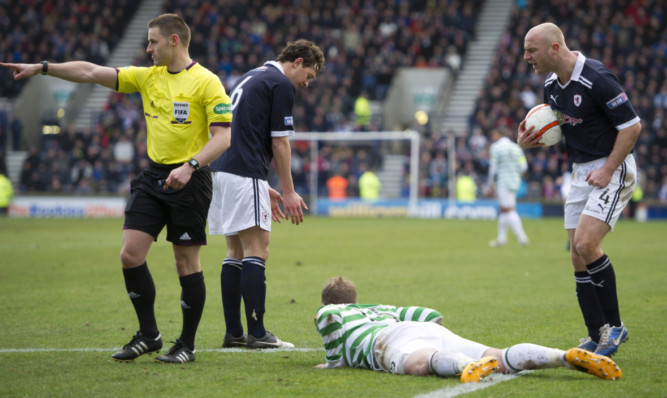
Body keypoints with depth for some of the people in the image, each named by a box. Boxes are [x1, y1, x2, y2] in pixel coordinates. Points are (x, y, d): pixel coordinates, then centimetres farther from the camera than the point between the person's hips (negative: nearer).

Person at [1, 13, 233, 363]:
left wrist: (190, 166, -27)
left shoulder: (206, 83, -9)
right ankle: (148, 335, 11)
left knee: (187, 262, 0)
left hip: (188, 180, -6)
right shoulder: (148, 77, 10)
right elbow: (91, 72, 9)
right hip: (153, 176, 6)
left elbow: (223, 136, -14)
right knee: (130, 253, -3)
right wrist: (41, 68, 6)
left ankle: (187, 344, 12)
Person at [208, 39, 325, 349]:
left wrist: (263, 188, 27)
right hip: (244, 175, -10)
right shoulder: (281, 84, -5)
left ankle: (233, 333, 11)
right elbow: (279, 143, -8)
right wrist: (289, 192, -2)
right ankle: (257, 334, -9)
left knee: (236, 252, 11)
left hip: (222, 170, 10)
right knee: (256, 251, -7)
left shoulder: (251, 78, 23)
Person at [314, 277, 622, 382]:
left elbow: (331, 316, 2)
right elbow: (432, 315, 37)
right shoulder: (381, 308, 46)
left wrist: (333, 361, 13)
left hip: (386, 340, -6)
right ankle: (567, 357, -36)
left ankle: (468, 366, -73)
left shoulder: (324, 313, 30)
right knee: (501, 360, -13)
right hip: (428, 330, 6)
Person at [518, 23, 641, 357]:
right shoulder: (550, 83, 5)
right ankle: (598, 336, 11)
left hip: (612, 169, -9)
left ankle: (614, 326, -6)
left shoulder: (596, 79, -20)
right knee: (578, 256, 4)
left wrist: (608, 169, -20)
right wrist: (530, 140, -2)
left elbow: (632, 126, -18)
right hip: (581, 172, 9)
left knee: (586, 243, -21)